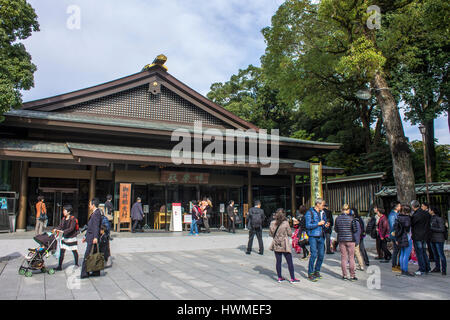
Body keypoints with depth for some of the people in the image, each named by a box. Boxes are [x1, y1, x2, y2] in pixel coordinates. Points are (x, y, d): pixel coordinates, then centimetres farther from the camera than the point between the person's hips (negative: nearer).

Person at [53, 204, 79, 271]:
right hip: (65, 237, 6)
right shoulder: (63, 219, 8)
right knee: (62, 251, 1)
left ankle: (76, 265, 20)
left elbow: (71, 228, -22)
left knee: (74, 251, 6)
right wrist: (56, 229, -17)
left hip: (72, 237, -6)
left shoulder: (73, 219, -14)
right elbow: (60, 226, 3)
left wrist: (63, 231, -30)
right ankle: (59, 266, 6)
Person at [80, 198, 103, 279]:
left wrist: (95, 237, -34)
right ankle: (96, 272, 17)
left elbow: (96, 226, -25)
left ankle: (84, 273, 1)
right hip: (91, 238, 10)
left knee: (87, 256, -5)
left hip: (93, 239, -10)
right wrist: (86, 236, 30)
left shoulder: (96, 213, -14)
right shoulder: (94, 213, 18)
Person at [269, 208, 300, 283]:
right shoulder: (286, 223, -13)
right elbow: (290, 234, -5)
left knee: (278, 261, 11)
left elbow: (270, 234, 4)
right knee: (289, 262, 6)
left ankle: (279, 277, 17)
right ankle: (292, 278, 10)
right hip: (284, 245, -4)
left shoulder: (272, 223, -4)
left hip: (276, 244, 4)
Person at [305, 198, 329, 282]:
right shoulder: (310, 213, -6)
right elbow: (308, 225, -12)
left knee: (321, 254, 6)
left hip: (321, 237, 6)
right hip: (313, 236, -6)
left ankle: (317, 272, 23)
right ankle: (310, 274, 0)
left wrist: (326, 225, 0)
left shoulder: (322, 213, 14)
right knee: (314, 254, -9)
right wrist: (318, 223, -15)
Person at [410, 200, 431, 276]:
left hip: (417, 237, -7)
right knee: (424, 252, 18)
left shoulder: (416, 215, -20)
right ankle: (427, 268, 23)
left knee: (419, 253, 1)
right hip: (425, 236, 7)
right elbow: (428, 223, 13)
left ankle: (422, 269, 4)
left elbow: (411, 224, -10)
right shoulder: (426, 213, 3)